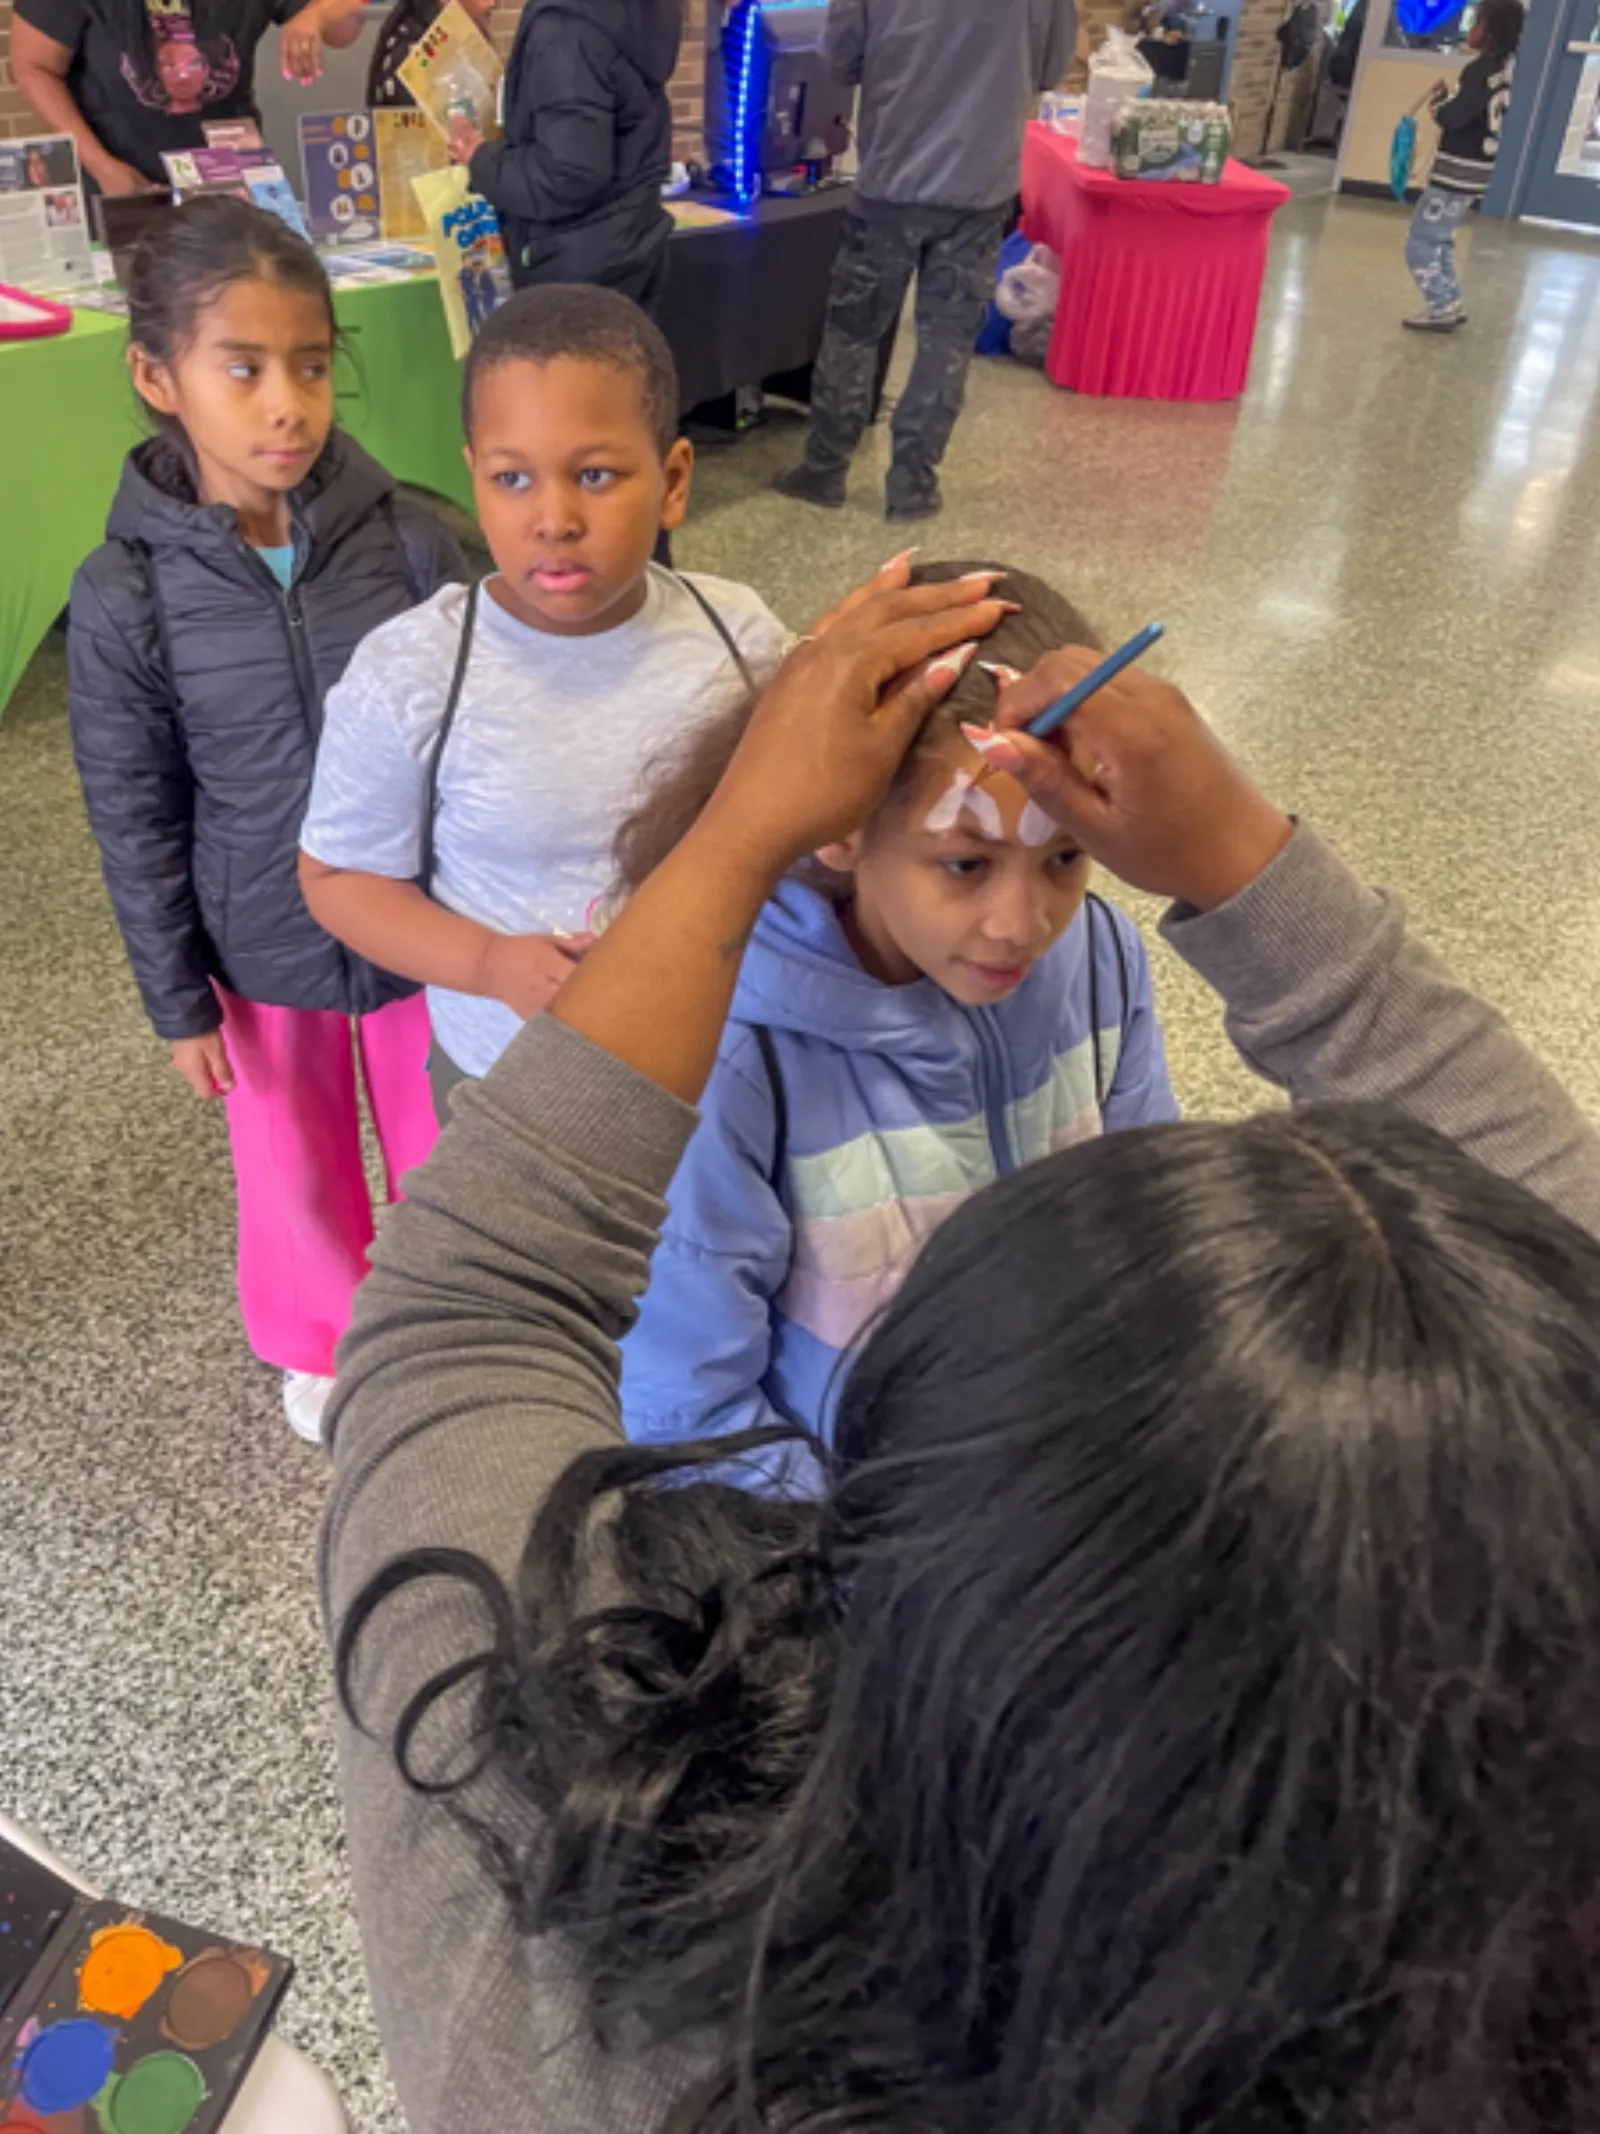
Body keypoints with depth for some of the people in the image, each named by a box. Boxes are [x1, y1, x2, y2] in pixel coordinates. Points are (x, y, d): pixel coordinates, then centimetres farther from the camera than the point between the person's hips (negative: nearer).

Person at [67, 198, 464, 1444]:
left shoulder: (410, 541, -14)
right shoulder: (127, 596, -15)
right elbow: (134, 820, -6)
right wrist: (177, 1002, -1)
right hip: (263, 952, 0)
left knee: (444, 1144, 19)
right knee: (297, 1165, 20)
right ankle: (316, 1343, 50)